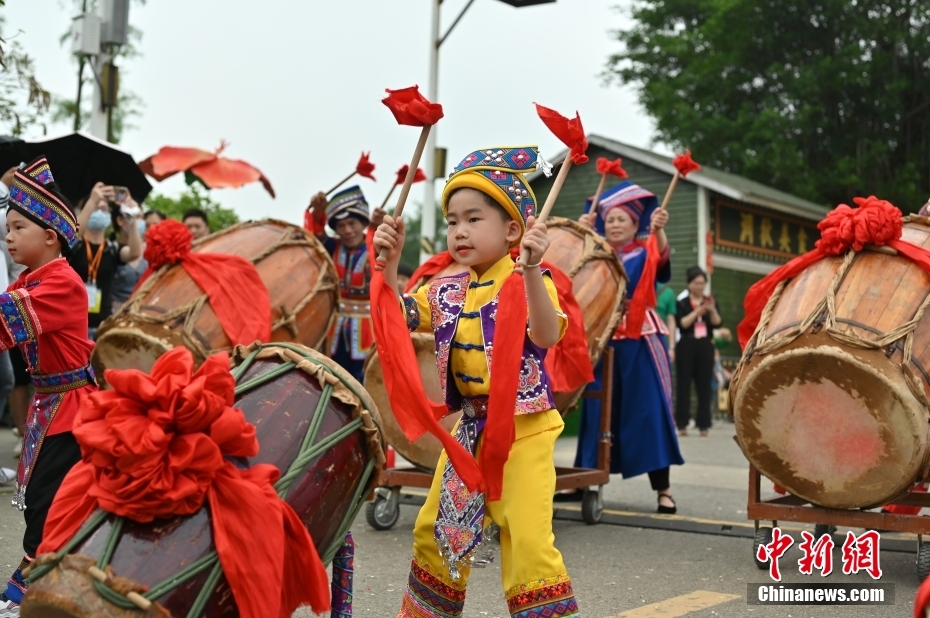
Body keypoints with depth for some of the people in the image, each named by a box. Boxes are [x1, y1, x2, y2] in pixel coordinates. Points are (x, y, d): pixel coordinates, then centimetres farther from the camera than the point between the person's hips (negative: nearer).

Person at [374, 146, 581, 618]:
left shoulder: (527, 282, -13)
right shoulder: (446, 291, 6)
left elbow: (546, 337, -29)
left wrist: (532, 268, -41)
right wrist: (390, 260, -5)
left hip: (524, 428, -7)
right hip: (468, 427, 7)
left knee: (526, 537, -15)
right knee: (434, 528, 16)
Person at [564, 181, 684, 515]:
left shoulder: (645, 252, 4)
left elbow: (662, 256, -18)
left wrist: (658, 230, -39)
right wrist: (582, 233, -17)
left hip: (639, 341, -3)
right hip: (601, 338, 3)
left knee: (648, 410, -6)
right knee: (596, 410, 7)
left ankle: (663, 489, -4)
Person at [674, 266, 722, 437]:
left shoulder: (711, 301, 10)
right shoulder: (682, 303, 2)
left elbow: (717, 323, -2)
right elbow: (682, 323, -11)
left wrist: (712, 310, -19)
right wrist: (698, 311, -18)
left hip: (705, 346, 2)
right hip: (686, 346, -2)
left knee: (704, 385, 1)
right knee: (684, 385, -2)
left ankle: (703, 424, 5)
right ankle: (682, 424, 2)